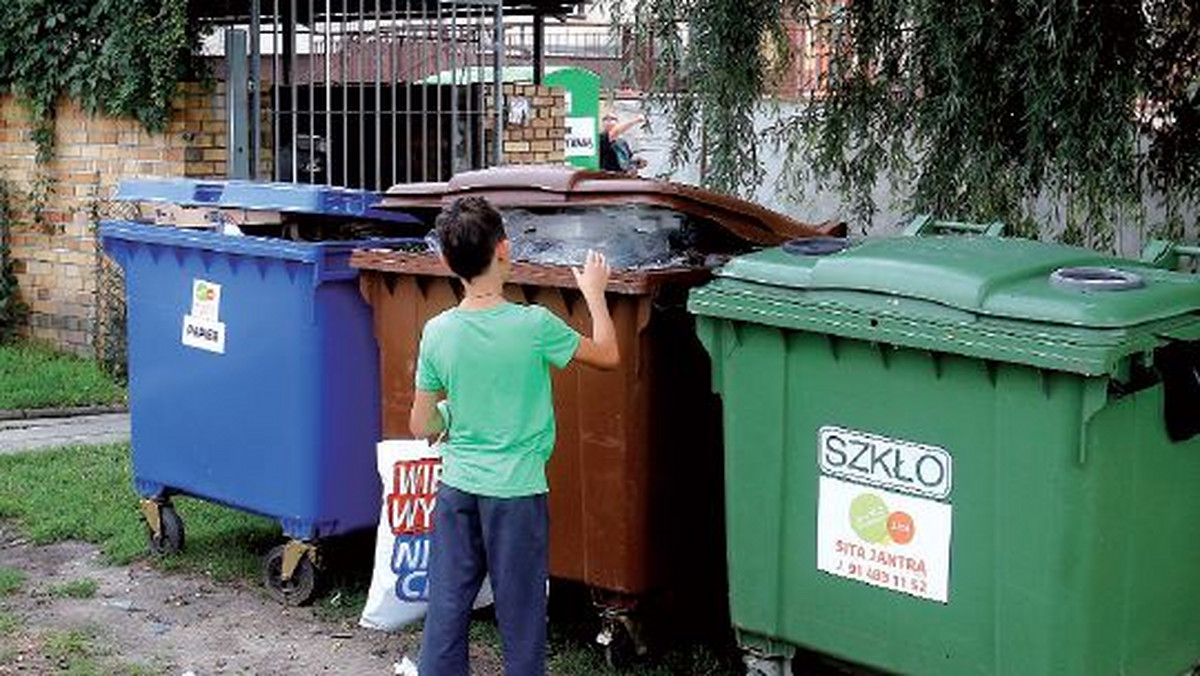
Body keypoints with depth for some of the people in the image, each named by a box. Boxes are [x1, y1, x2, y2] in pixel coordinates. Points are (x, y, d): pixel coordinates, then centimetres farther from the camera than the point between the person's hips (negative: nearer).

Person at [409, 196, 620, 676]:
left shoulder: (437, 332, -5)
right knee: (520, 609, 10)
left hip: (456, 487, 3)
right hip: (516, 491, -3)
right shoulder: (535, 326, -16)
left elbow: (421, 426, 2)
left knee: (447, 604, 12)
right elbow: (607, 355, 1)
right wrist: (594, 292, 13)